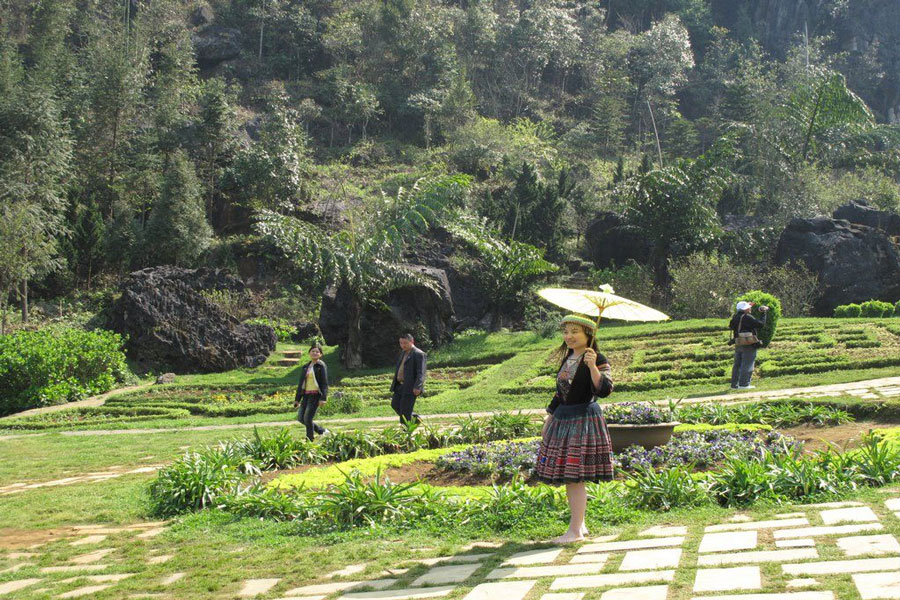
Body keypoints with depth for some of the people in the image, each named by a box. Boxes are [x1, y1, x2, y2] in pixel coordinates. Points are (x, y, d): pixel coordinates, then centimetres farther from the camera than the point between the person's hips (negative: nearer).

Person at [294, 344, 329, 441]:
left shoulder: (321, 366, -4)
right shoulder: (306, 367, 15)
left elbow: (324, 383, -10)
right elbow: (301, 383, 18)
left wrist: (323, 398, -19)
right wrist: (297, 399, 16)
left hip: (316, 395, -7)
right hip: (306, 395, 7)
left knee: (308, 418, -10)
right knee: (300, 418, 7)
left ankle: (309, 441, 2)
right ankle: (322, 431, 23)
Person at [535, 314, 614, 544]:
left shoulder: (598, 360, -9)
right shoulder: (567, 359, 14)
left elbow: (604, 390, -21)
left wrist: (592, 367, -32)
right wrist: (549, 419, 22)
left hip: (584, 419, -8)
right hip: (563, 419, 8)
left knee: (575, 478, -8)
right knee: (567, 478, 11)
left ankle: (575, 531, -3)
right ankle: (579, 524, 22)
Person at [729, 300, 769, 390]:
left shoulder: (735, 317, 8)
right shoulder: (747, 317, -15)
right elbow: (761, 324, -17)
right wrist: (764, 314, -3)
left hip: (738, 345, 8)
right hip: (748, 345, -8)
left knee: (737, 365, 11)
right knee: (747, 365, -4)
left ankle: (734, 384, 11)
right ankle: (744, 384, -7)